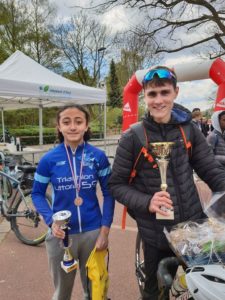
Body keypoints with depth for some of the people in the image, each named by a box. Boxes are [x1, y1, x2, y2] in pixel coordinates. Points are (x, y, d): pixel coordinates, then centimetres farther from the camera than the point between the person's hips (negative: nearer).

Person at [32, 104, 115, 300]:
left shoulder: (98, 156, -8)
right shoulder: (49, 159, -10)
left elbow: (108, 193, -2)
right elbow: (37, 193, 0)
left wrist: (105, 230, -7)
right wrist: (51, 222, -15)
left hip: (93, 232, 1)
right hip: (61, 234, 0)